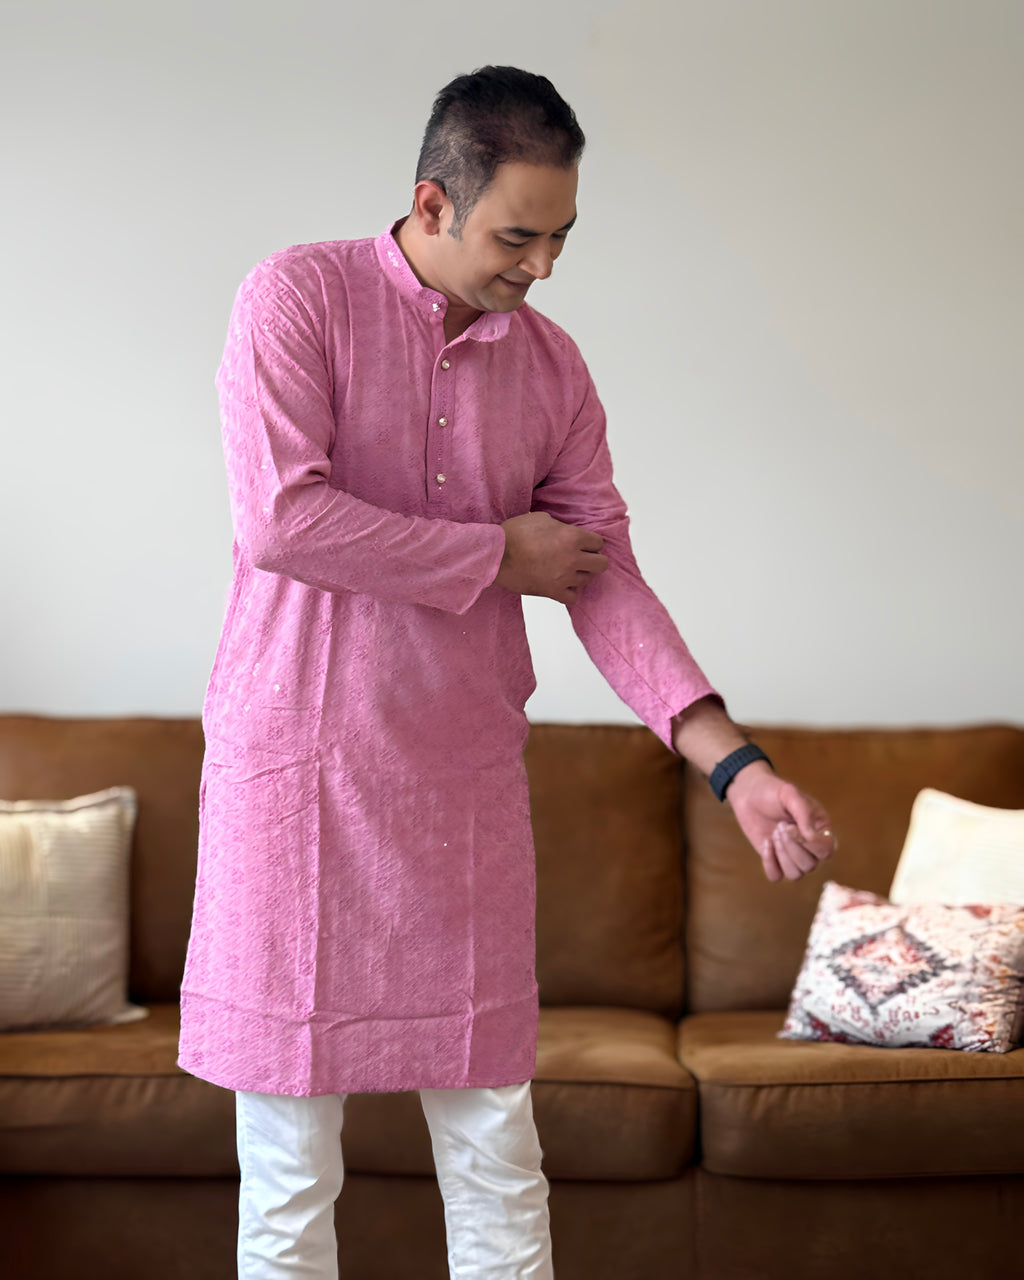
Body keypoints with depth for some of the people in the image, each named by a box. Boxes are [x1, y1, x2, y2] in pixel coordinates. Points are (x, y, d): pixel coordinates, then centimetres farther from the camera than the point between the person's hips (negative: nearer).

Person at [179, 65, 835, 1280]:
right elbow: (279, 520, -18)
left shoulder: (552, 368, 7)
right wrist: (501, 554, -10)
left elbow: (606, 579, 3)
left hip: (467, 778, 4)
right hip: (296, 768, -3)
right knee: (287, 1163, 5)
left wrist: (734, 764, -8)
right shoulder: (298, 298, -6)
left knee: (497, 1150, 9)